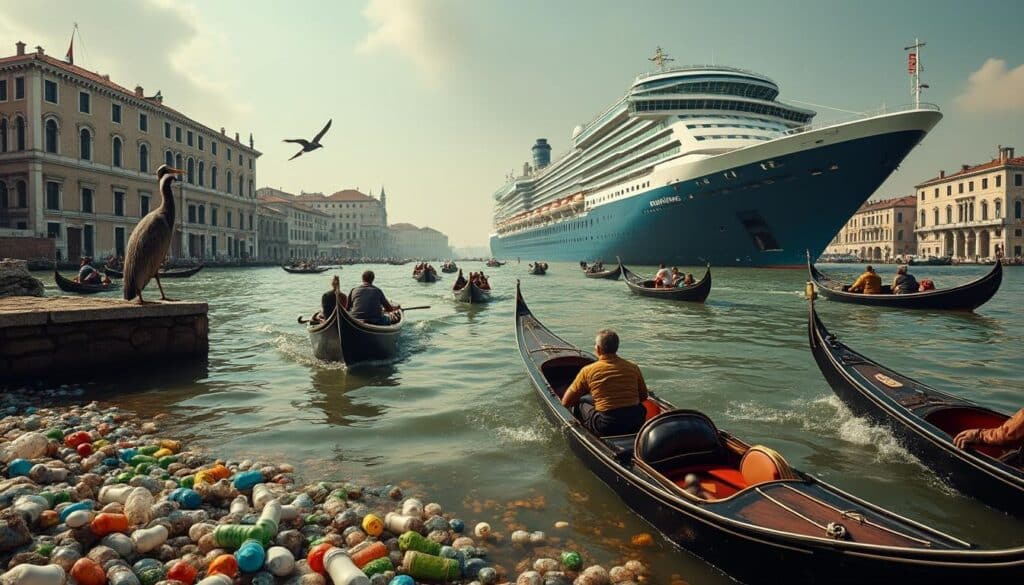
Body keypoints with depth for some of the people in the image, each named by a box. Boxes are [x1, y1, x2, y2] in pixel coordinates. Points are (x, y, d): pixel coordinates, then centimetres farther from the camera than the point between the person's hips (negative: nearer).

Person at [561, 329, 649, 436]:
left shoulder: (588, 371, -3)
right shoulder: (633, 368, 5)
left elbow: (565, 403, 5)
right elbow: (644, 396, 18)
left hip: (606, 428, -3)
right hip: (636, 425, 3)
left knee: (582, 402, 21)